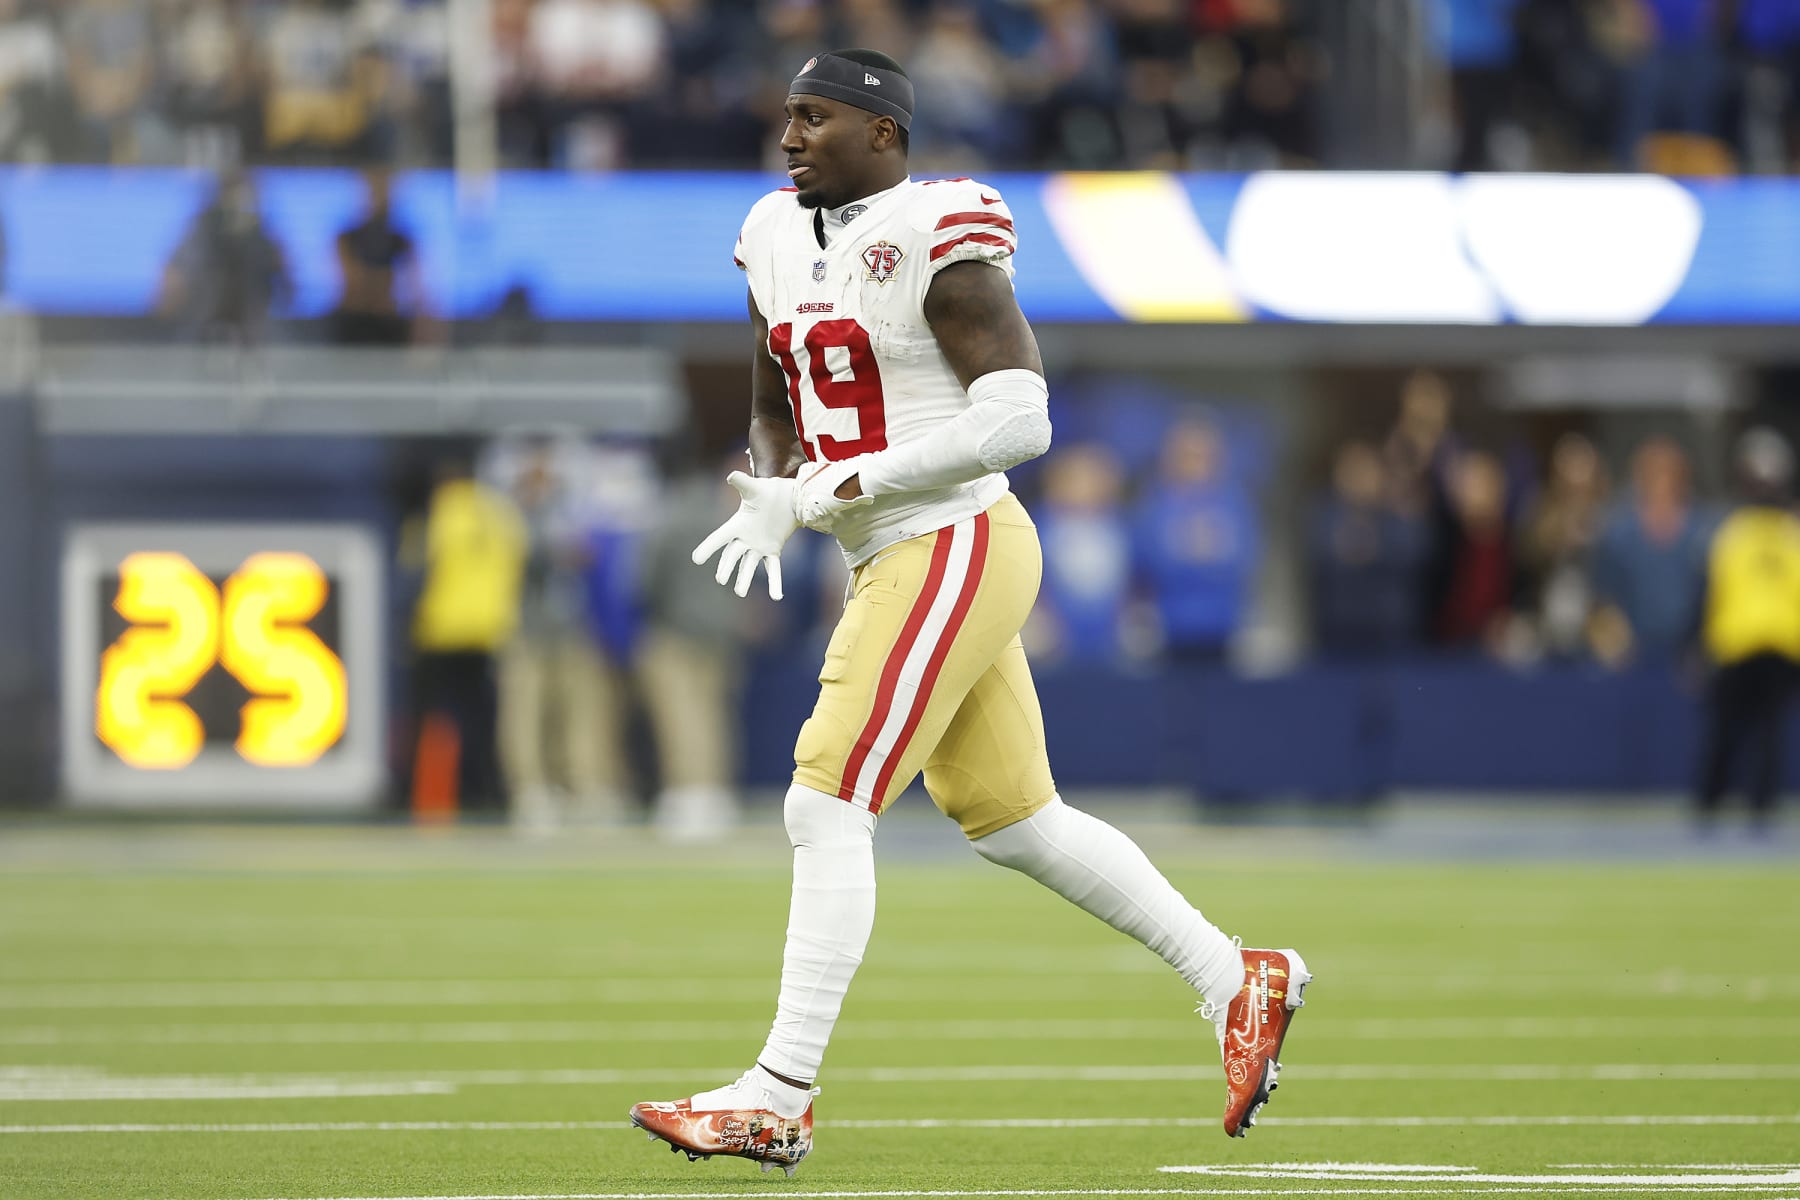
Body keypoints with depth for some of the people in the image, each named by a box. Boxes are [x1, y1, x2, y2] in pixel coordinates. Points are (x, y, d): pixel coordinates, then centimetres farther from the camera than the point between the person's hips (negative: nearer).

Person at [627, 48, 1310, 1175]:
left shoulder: (938, 245, -15)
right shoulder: (784, 240, 11)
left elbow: (1018, 419, -21)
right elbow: (778, 410, 23)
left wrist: (846, 486, -22)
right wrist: (772, 500, 1)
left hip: (954, 548, -9)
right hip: (895, 564, 9)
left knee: (826, 811, -12)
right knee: (1014, 820, 15)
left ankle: (779, 1100, -8)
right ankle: (1239, 981, 26)